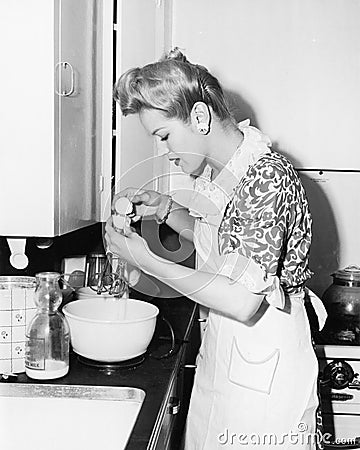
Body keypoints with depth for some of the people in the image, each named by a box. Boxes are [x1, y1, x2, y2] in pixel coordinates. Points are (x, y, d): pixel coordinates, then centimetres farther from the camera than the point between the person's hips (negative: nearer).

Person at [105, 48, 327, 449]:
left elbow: (243, 302, -28)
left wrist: (147, 261, -21)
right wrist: (164, 208, 1)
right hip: (219, 351, 8)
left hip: (262, 363, -8)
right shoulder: (215, 169, 1)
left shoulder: (267, 179, -26)